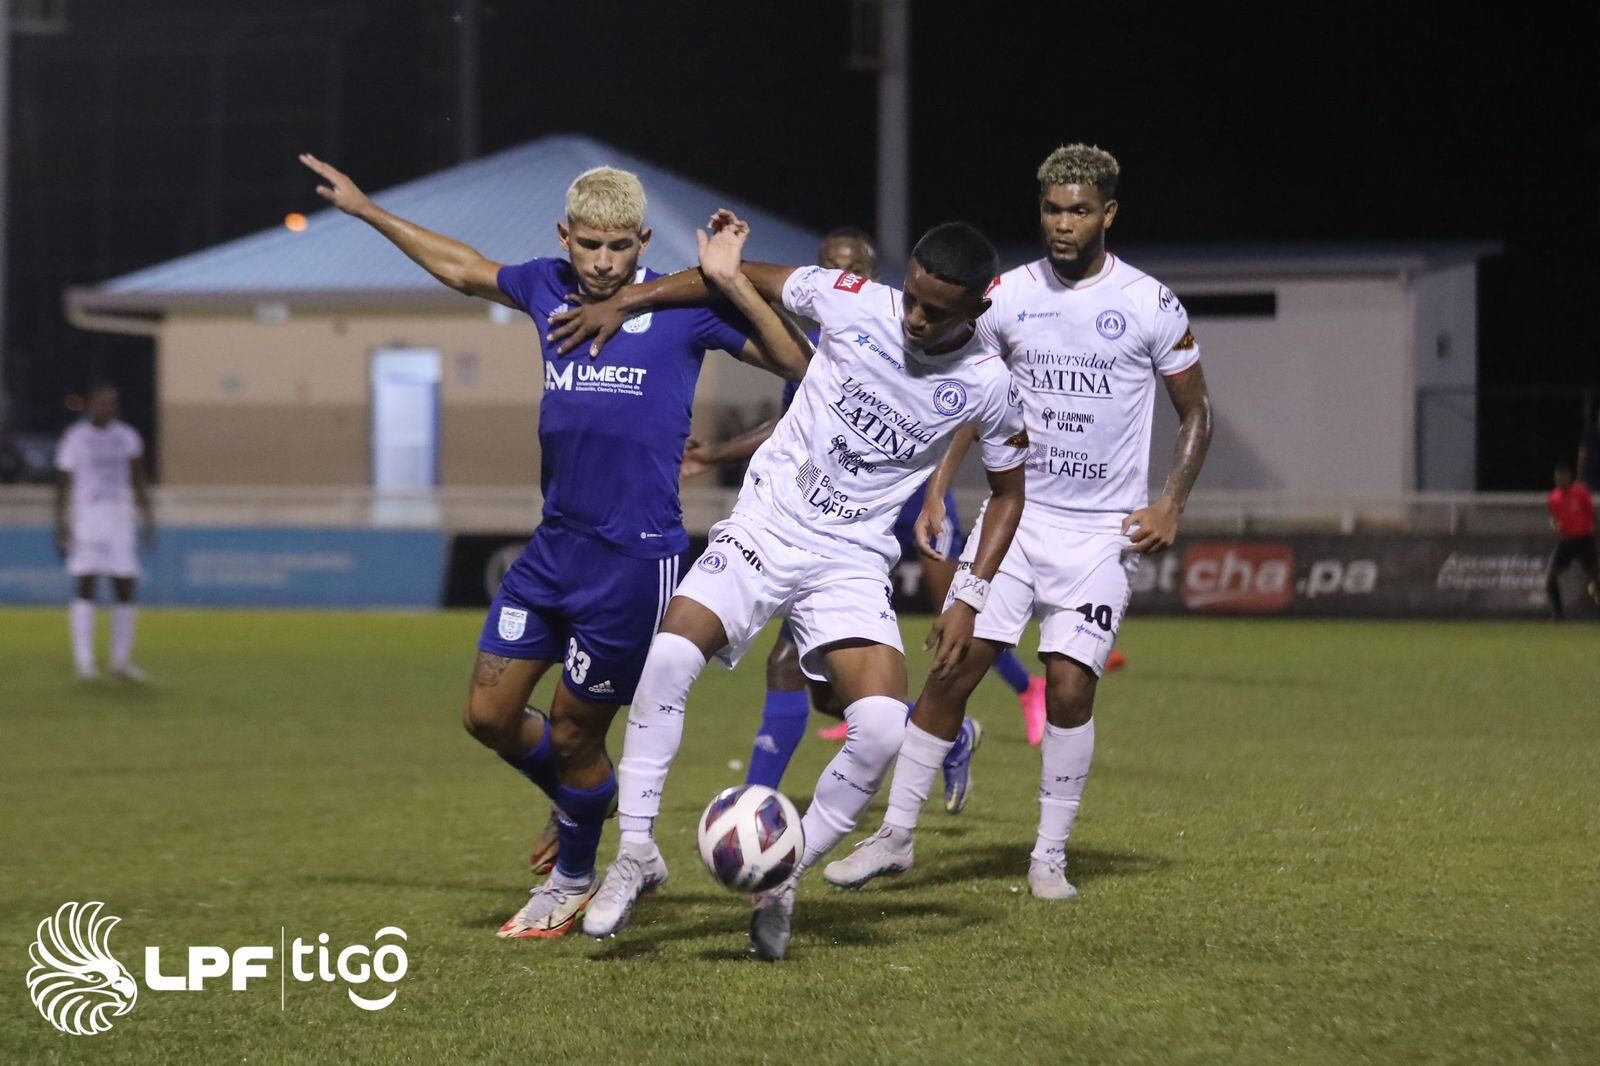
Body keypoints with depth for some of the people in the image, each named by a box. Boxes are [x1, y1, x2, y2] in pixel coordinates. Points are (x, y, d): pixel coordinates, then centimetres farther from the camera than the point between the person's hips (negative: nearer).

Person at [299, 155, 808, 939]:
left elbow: (797, 363, -11)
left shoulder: (683, 306, -7)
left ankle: (572, 883, 27)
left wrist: (732, 285, -22)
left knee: (573, 734, 2)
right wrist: (366, 211, 31)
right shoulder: (547, 287, 7)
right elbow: (462, 269, 26)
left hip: (636, 557, -6)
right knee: (489, 714, 7)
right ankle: (579, 810, 36)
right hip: (553, 544, 6)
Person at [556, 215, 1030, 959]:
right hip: (762, 526, 0)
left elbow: (1008, 490, 10)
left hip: (851, 562, 0)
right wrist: (622, 304, 4)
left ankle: (782, 882, 1)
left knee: (882, 727, -21)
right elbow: (748, 278, 7)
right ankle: (635, 852, -11)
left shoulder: (986, 387, -7)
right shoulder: (852, 302, -8)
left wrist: (969, 599, 0)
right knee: (670, 657, -25)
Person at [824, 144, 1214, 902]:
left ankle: (1050, 857, 5)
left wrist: (1170, 506, -7)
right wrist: (935, 493, 4)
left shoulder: (1150, 306, -4)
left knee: (1070, 684, -10)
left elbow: (1195, 413, 5)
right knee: (954, 665, -7)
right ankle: (896, 834, 3)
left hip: (1103, 530, -2)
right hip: (1015, 513, 2)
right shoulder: (1008, 296, 2)